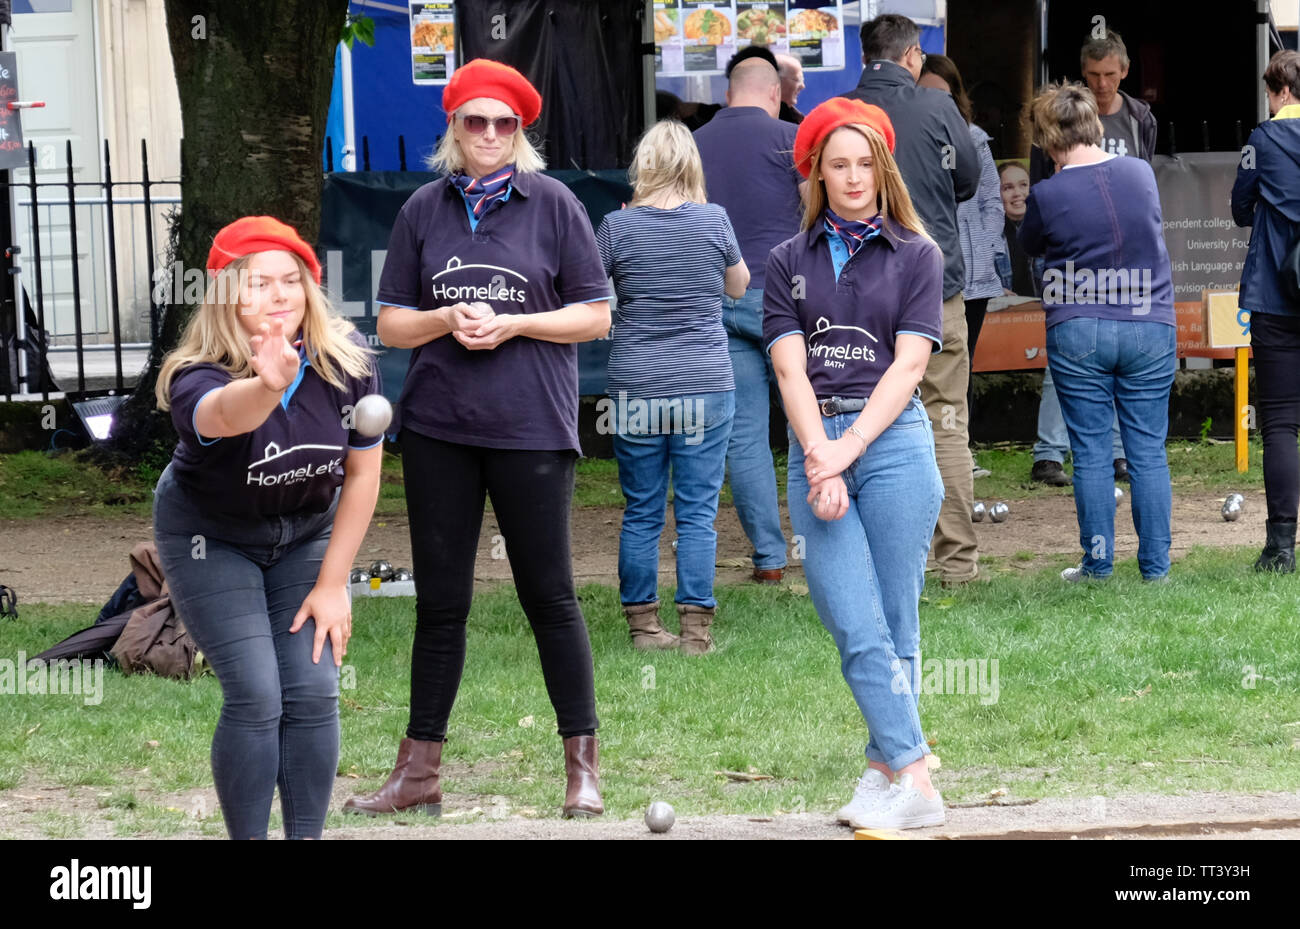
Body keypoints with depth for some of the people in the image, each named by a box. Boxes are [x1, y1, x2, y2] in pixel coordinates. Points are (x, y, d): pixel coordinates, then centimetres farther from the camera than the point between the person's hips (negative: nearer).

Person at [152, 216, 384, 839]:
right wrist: (268, 387, -83)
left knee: (312, 691, -7)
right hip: (212, 537, -3)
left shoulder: (347, 362, -21)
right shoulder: (199, 379, -33)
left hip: (304, 533, 3)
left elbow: (363, 473, -9)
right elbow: (226, 415, -59)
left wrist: (332, 584, -8)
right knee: (255, 698, -14)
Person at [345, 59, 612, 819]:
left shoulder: (553, 205, 0)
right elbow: (392, 323, 9)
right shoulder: (425, 210, 7)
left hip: (531, 428, -3)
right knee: (440, 599, 8)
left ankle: (583, 766, 11)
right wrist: (447, 319, -10)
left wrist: (511, 324, -12)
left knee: (549, 595, 2)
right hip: (439, 428, 3)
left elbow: (595, 315, 0)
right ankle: (420, 773, 14)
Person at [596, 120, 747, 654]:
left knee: (641, 514, 8)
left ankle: (643, 623, 12)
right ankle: (696, 628, 1)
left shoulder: (618, 227, -5)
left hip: (635, 389, 0)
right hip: (706, 388, 0)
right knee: (698, 513, 3)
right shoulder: (713, 220, -2)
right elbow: (739, 286, 13)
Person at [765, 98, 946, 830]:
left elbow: (908, 364, -1)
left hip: (893, 441, -1)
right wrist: (819, 459, -10)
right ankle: (915, 779, -10)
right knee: (857, 631, -8)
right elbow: (791, 368, 4)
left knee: (894, 625, -1)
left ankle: (889, 770, 5)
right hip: (815, 447, 2)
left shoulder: (915, 256, 8)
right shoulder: (791, 262, 13)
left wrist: (848, 449, -11)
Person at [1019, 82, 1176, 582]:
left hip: (1077, 333, -2)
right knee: (1149, 450, 6)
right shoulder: (1142, 173, 0)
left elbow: (1030, 244, 10)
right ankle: (1155, 564, 8)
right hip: (1151, 327, 2)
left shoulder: (1046, 195, -9)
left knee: (1091, 451, 5)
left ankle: (1098, 562, 7)